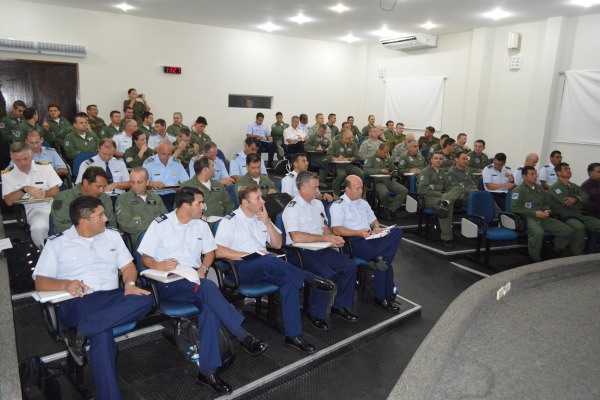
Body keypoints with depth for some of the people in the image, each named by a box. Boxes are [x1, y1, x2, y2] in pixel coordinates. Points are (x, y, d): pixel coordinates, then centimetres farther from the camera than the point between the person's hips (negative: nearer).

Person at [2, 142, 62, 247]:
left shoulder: (45, 166, 7)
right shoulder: (8, 174, 6)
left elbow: (56, 191, 4)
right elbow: (9, 201, -1)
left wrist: (44, 194, -18)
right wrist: (24, 189, -16)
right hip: (34, 210, -1)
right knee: (39, 227, -36)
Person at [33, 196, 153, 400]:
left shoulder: (112, 236, 18)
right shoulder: (57, 243, 9)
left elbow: (128, 267, 16)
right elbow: (40, 282, 4)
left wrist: (129, 284, -7)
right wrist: (65, 284, -18)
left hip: (112, 297, 4)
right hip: (77, 302, -4)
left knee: (145, 300, -29)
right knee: (102, 335, -36)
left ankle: (81, 331, -30)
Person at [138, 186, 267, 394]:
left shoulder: (201, 225, 11)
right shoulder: (160, 224, -2)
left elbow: (210, 252, 16)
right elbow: (145, 258, -2)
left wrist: (203, 268, -5)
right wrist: (158, 265, -25)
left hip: (194, 279, 4)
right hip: (169, 283, -4)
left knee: (210, 306, -30)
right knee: (208, 287, -34)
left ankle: (207, 371, -27)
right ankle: (243, 336, -29)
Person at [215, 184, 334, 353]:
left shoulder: (262, 218, 18)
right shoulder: (230, 221, 1)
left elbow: (277, 244, 14)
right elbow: (219, 251, -9)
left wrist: (267, 222, 0)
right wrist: (249, 254, -15)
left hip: (266, 266, 5)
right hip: (241, 267, -5)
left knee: (289, 281, -26)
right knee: (270, 261, -38)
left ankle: (293, 335, -25)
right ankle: (311, 279, -25)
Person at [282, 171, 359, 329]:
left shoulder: (318, 204, 14)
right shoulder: (292, 208, -12)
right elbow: (296, 237, -24)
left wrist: (334, 237, -3)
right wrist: (325, 238, -21)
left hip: (320, 249, 8)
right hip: (300, 252, -8)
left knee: (350, 266, -8)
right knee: (326, 273, -30)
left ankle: (339, 306, 9)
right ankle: (315, 313, -9)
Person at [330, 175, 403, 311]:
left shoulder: (363, 203, 24)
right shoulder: (338, 205, 0)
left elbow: (374, 220, 27)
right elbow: (336, 229, -12)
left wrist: (376, 227, 2)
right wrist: (358, 233, -21)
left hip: (370, 238, 7)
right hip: (354, 241, -7)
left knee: (397, 231, -18)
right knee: (384, 262, -26)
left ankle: (379, 258, -31)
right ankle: (385, 295, -12)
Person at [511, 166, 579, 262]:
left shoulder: (540, 188, 19)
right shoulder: (519, 190, -3)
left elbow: (546, 204, 27)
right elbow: (515, 208, -13)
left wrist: (546, 211, 2)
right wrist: (535, 213, -16)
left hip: (542, 218, 7)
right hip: (527, 218, -7)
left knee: (567, 230, -7)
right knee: (538, 232, -38)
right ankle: (534, 259, -17)